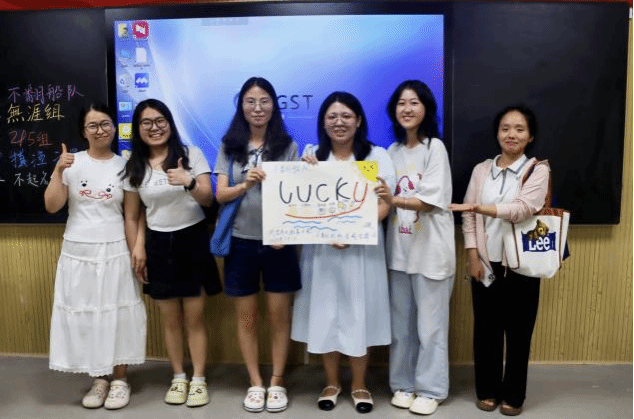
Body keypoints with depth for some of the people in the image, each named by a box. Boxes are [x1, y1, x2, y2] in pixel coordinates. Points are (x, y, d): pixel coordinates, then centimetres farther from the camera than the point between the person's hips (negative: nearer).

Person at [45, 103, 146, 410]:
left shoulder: (124, 166, 1)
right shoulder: (71, 162, 0)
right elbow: (51, 206, -4)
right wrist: (59, 171, -15)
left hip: (114, 252, -1)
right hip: (77, 253, 1)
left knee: (116, 314, 4)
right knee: (84, 314, 7)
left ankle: (119, 379, 20)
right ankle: (99, 379, 24)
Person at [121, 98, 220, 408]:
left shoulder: (191, 154, -3)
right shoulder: (134, 167, 3)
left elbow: (208, 200, -10)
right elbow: (131, 216, 8)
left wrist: (189, 183, -29)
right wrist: (138, 249, -1)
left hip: (193, 240, -2)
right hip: (158, 245, 2)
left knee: (194, 317, 2)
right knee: (170, 319, 11)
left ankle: (198, 380, 17)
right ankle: (178, 378, 27)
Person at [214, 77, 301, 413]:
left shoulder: (287, 146, 0)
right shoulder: (229, 146, 4)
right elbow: (220, 195, -2)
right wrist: (245, 184, -22)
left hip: (277, 242, -1)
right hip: (241, 242, 1)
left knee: (279, 315, 8)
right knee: (246, 318, 11)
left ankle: (276, 382, 25)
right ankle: (255, 383, 27)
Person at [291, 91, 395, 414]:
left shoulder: (377, 156, 2)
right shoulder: (312, 158, 8)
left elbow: (384, 205, -6)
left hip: (362, 248, -2)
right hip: (321, 248, 2)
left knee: (359, 314, 5)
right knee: (325, 313, 8)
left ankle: (359, 385, 24)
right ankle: (331, 382, 26)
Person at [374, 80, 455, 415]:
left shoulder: (435, 148, -7)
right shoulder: (392, 151, 9)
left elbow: (431, 201, -16)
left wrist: (394, 200, -29)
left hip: (430, 249, -5)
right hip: (399, 248, 5)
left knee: (430, 324, 5)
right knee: (400, 323, 13)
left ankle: (430, 389, 20)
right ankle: (403, 384, 28)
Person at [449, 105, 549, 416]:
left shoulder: (538, 170, -3)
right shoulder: (481, 170, 6)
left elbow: (523, 209, -20)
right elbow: (468, 218, 3)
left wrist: (477, 206, -28)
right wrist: (472, 257, -5)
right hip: (486, 264, 2)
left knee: (518, 331, 8)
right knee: (485, 329, 9)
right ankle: (487, 390, 27)